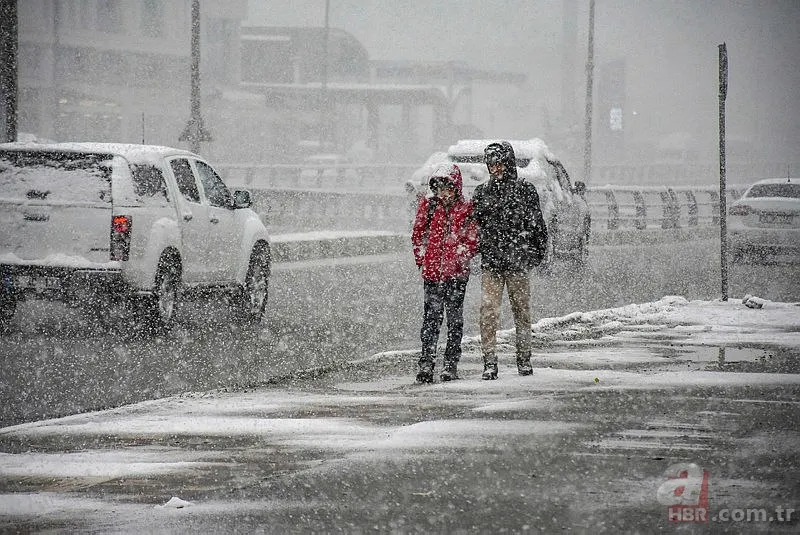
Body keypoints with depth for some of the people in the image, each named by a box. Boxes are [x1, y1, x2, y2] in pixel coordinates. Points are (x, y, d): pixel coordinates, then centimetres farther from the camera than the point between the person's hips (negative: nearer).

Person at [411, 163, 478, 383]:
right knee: (431, 317, -5)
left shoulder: (466, 209, 0)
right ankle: (426, 363, -6)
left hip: (457, 272, 0)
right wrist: (422, 260, 6)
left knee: (455, 318, 6)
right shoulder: (428, 204, 4)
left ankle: (450, 365, 13)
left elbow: (473, 240, 3)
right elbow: (418, 234, 12)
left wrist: (460, 258, -9)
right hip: (432, 270, 0)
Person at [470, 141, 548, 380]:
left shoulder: (525, 190, 3)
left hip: (518, 262, -1)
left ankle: (524, 360, 18)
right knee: (488, 313, -7)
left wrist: (539, 253, 2)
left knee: (522, 311, 7)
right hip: (490, 263, 1)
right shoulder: (482, 192, 9)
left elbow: (538, 225, 6)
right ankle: (489, 363, -6)